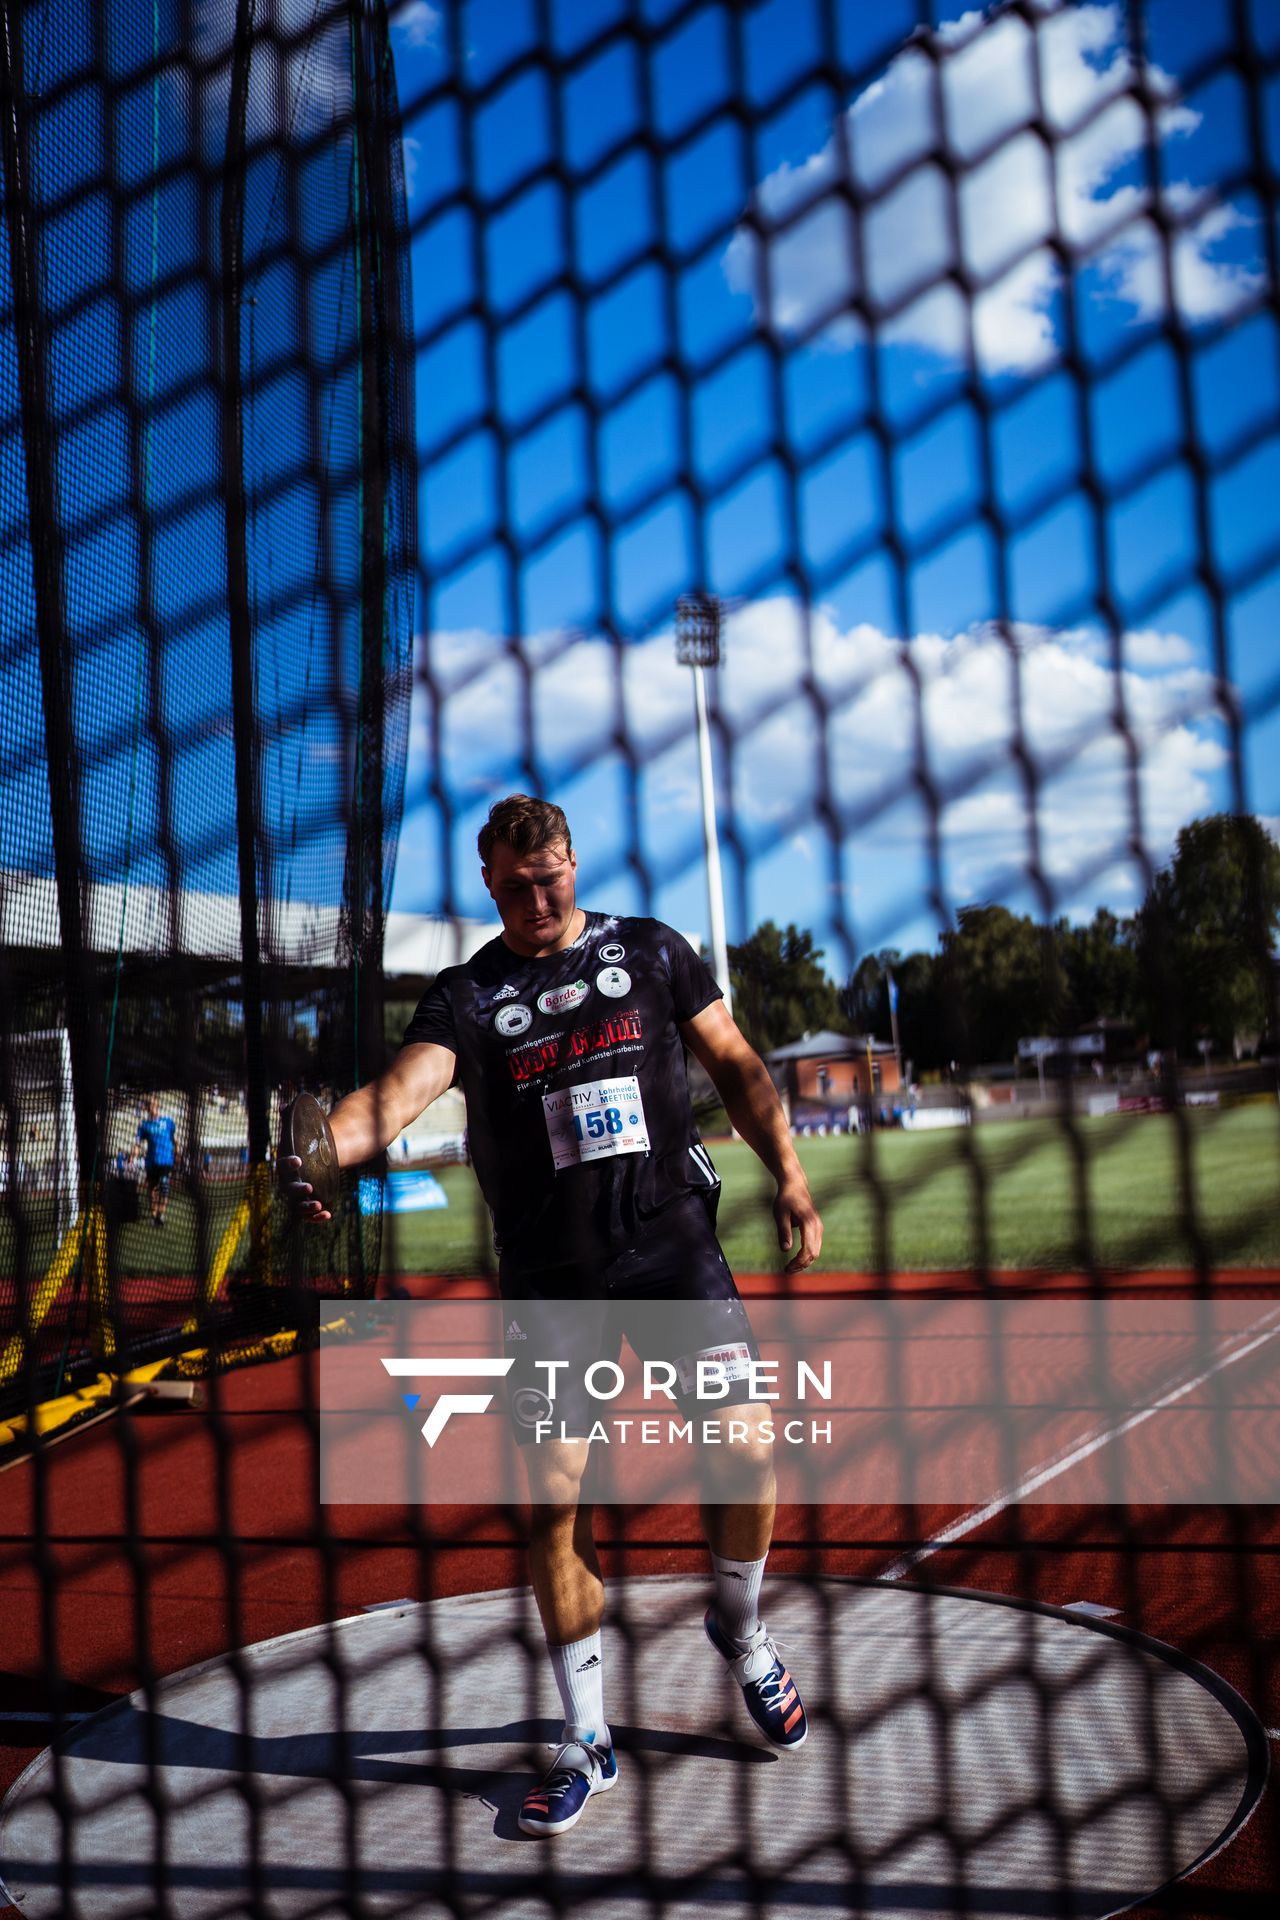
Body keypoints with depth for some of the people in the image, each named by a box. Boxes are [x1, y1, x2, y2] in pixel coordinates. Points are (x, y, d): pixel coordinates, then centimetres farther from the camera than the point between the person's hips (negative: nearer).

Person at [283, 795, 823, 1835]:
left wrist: (790, 1177, 1)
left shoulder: (652, 951, 6)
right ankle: (586, 1744, 16)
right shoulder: (467, 995, 2)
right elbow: (400, 1092, -15)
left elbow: (736, 1064, 12)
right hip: (548, 1276, 0)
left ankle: (741, 1633, 23)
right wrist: (320, 1146, -35)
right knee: (554, 1507, -1)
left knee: (748, 1450, -10)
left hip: (672, 1243, 0)